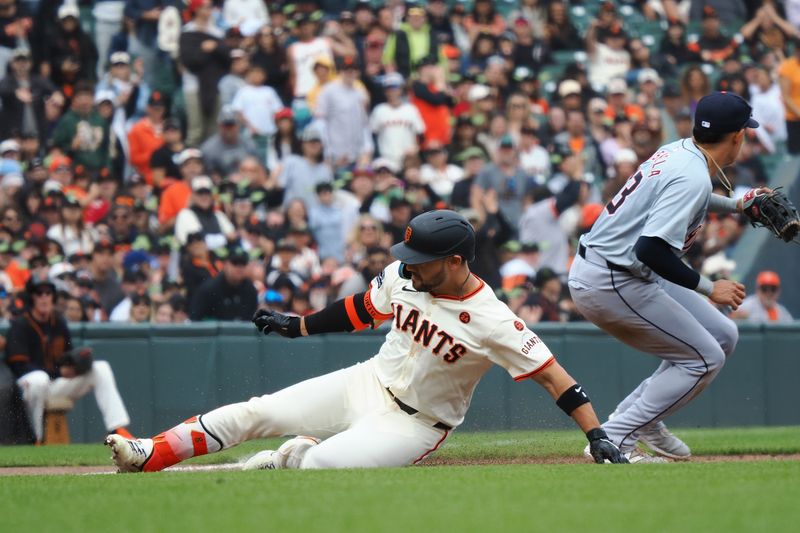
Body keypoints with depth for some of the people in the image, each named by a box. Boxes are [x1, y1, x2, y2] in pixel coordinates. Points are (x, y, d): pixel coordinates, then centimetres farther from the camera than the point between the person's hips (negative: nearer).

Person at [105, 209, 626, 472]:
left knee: (318, 462, -28)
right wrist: (298, 324, 19)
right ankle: (149, 456, 2)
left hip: (414, 424, -6)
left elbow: (552, 375, -27)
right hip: (369, 383, 6)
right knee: (254, 413, -4)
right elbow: (363, 308, 12)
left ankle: (278, 460, 5)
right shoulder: (404, 276, -7)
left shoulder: (491, 321, -27)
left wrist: (596, 434, -34)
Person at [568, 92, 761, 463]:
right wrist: (708, 288, -21)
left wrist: (735, 205, 30)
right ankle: (614, 440, -6)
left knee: (723, 336, 13)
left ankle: (642, 420, 15)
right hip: (609, 283, -10)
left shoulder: (678, 151, 7)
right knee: (705, 359, -5)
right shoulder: (693, 176, -22)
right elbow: (651, 249, -30)